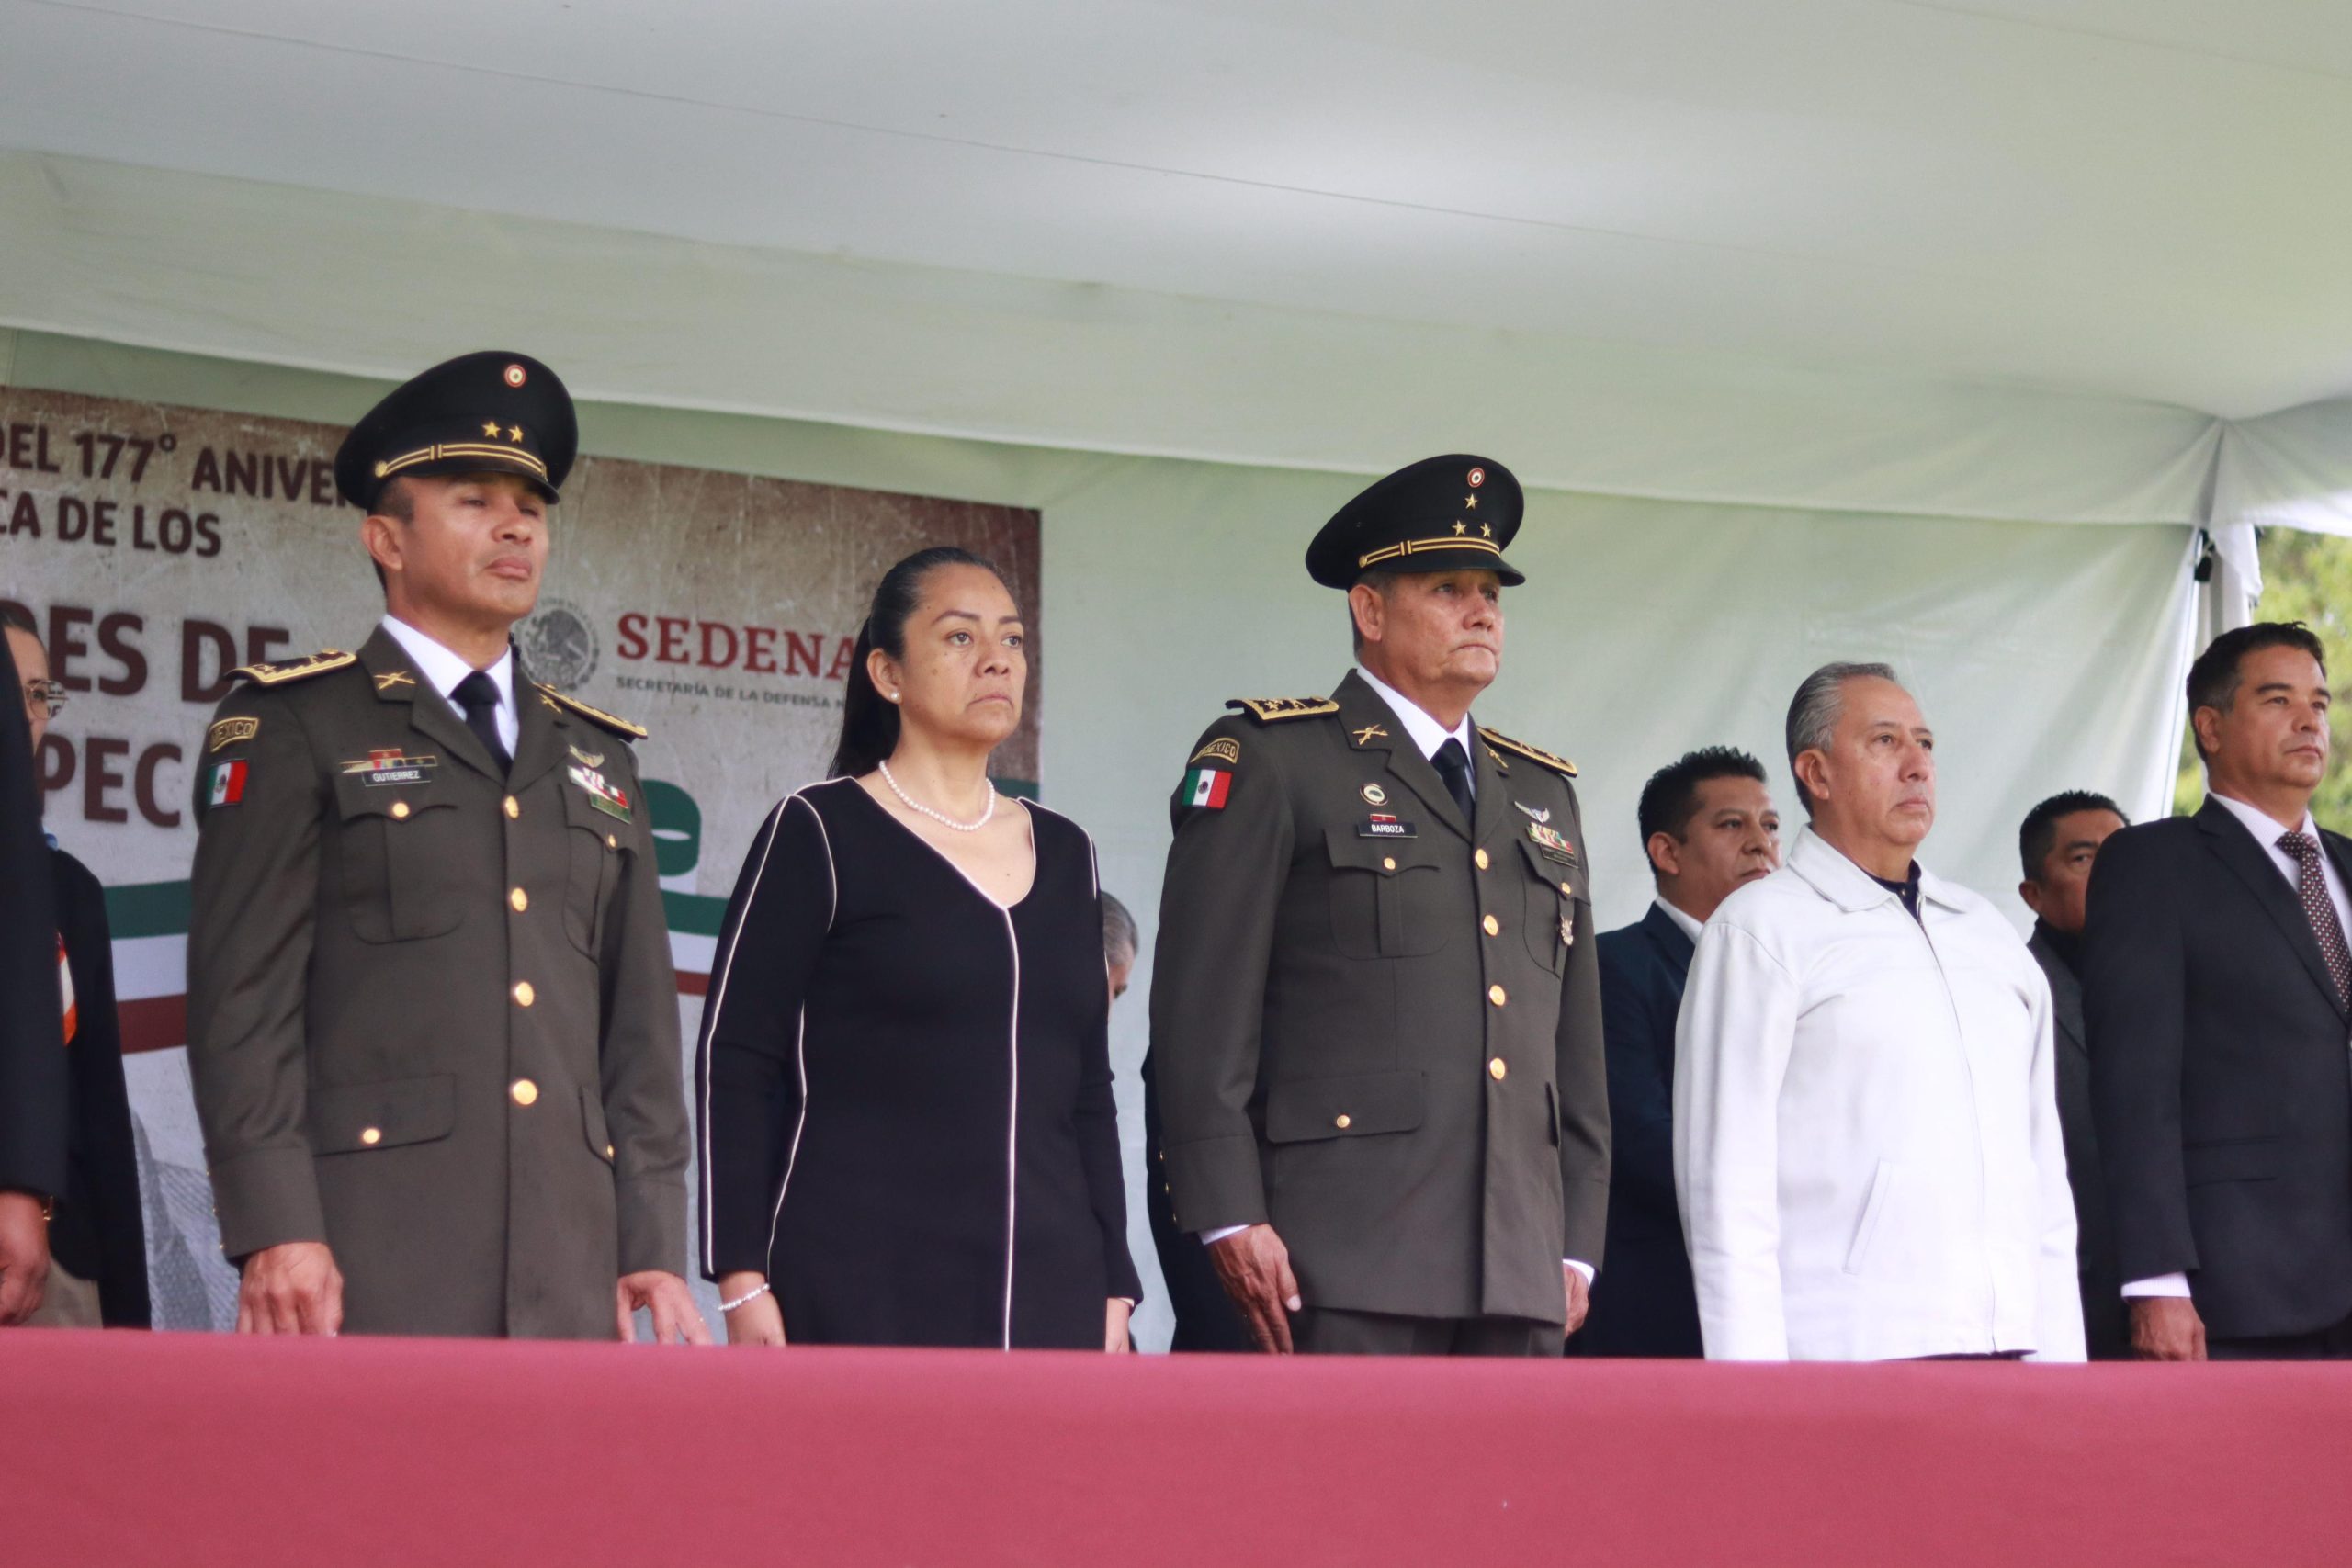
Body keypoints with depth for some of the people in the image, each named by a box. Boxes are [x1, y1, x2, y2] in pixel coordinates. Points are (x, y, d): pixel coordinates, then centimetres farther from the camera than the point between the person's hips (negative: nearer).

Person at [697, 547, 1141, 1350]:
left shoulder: (1064, 853, 16)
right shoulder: (820, 833, 1)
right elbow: (735, 1066, -2)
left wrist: (1112, 1287, 13)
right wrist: (743, 1281, -9)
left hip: (1047, 1294, 5)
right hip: (861, 1292, -4)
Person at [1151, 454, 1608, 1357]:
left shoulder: (1543, 792, 23)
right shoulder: (1267, 759, 3)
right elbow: (1202, 1003, -5)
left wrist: (1578, 1240, 16)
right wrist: (1230, 1214, -12)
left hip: (1521, 1277, 6)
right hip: (1345, 1265, -6)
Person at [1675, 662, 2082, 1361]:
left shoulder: (1989, 932, 21)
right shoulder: (1762, 927, 3)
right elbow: (1728, 1183, -3)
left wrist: (2059, 1356, 12)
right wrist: (1752, 1385, -11)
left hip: (2002, 1349, 5)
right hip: (1842, 1354, -5)